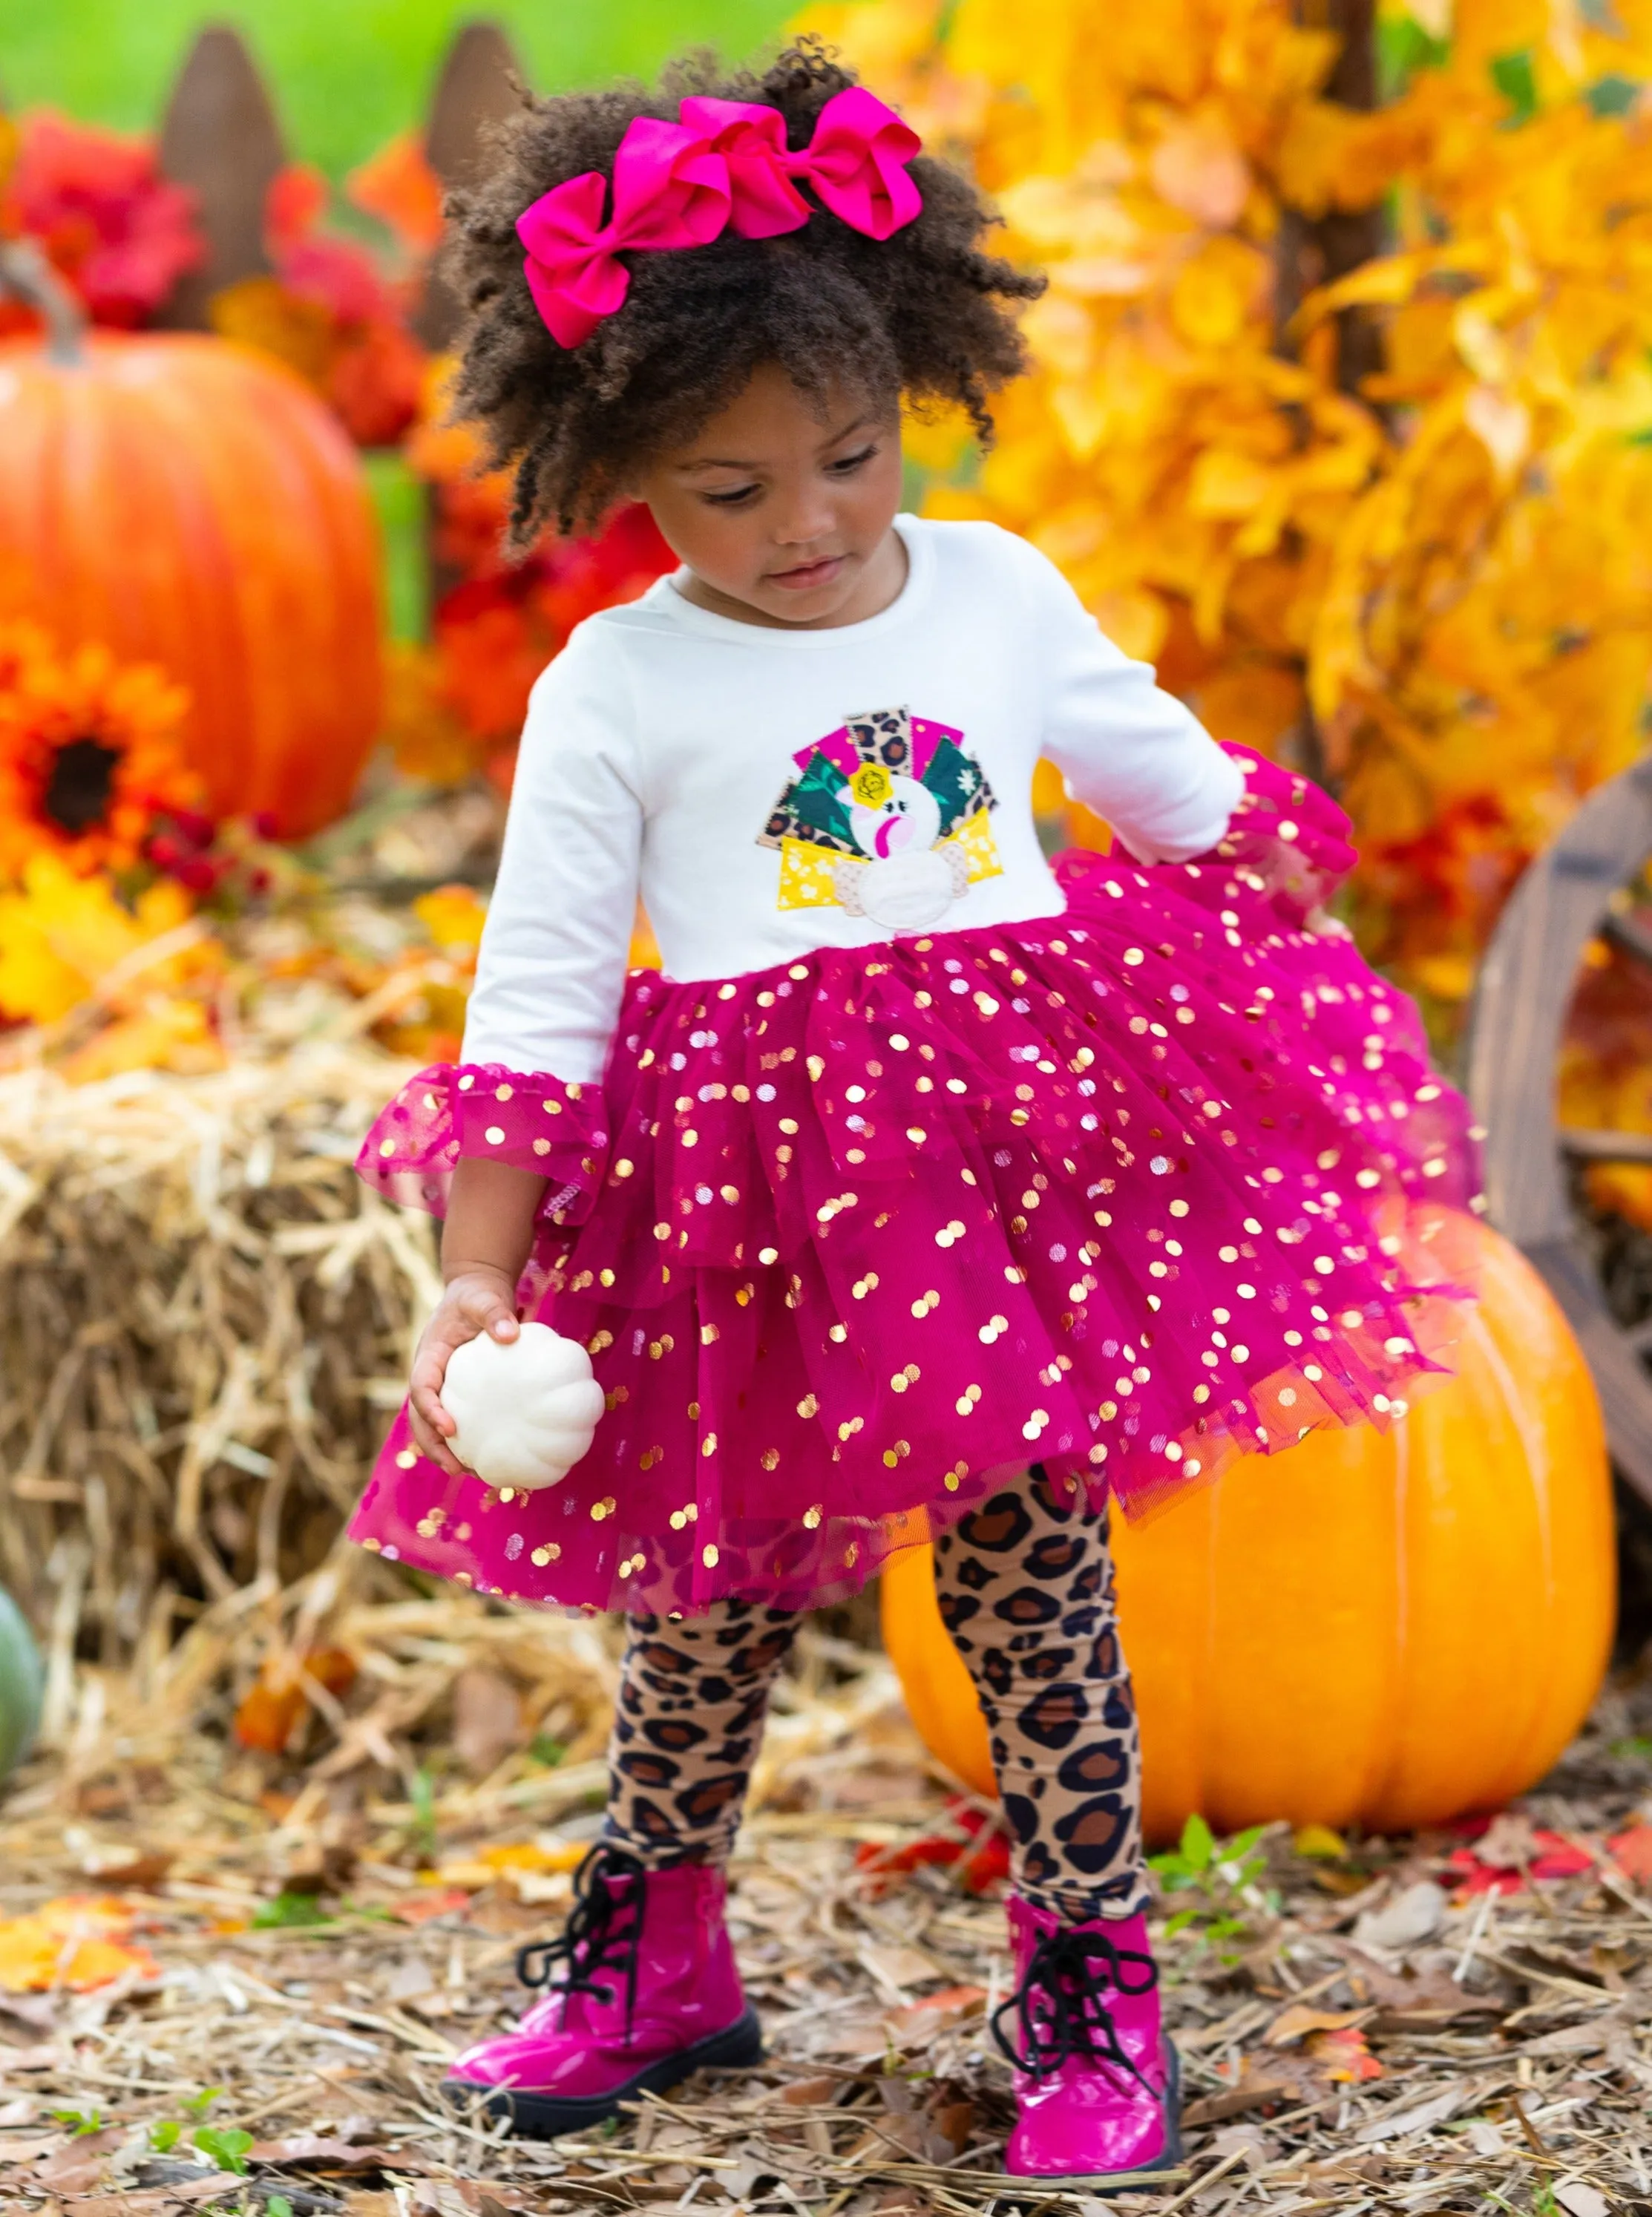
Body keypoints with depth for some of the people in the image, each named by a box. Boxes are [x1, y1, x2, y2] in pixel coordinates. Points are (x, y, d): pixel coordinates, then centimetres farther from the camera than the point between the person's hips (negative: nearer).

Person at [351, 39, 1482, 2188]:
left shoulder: (1001, 593, 4)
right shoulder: (615, 690, -5)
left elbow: (1171, 783, 20)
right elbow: (536, 992, -6)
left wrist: (1315, 960, 27)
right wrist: (478, 1277, -11)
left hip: (1014, 1156, 2)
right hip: (745, 1195, -1)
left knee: (1030, 1565, 3)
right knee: (716, 1590, 8)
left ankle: (1090, 1969, 16)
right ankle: (655, 1949, 30)